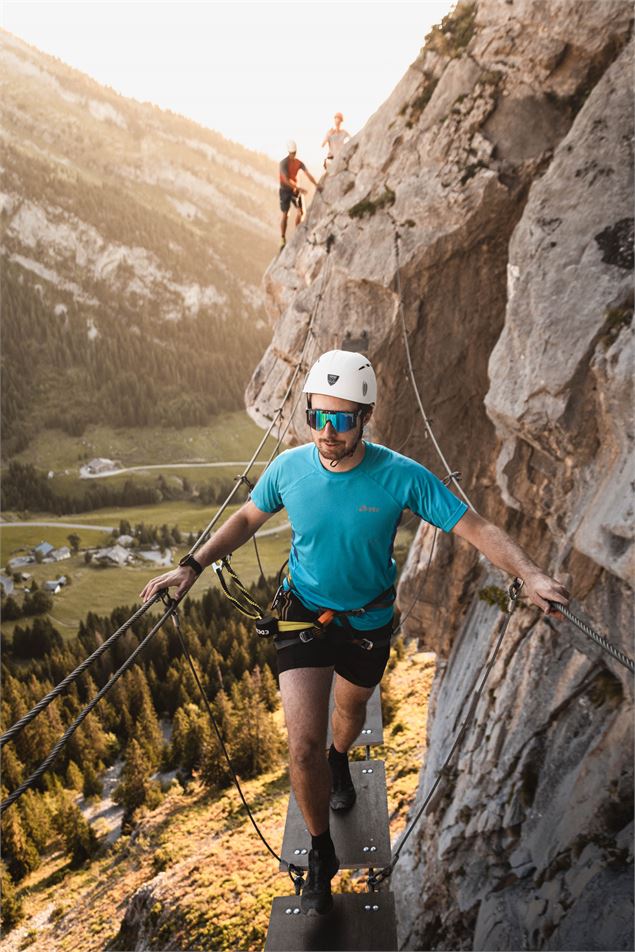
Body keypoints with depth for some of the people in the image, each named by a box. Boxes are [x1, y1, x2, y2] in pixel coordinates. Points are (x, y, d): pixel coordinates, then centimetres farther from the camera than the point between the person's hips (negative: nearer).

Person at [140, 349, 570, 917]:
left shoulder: (400, 476, -26)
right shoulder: (289, 468, -20)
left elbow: (476, 529, -25)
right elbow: (248, 518, 0)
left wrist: (529, 574, -42)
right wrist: (193, 565, -10)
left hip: (369, 620, 1)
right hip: (305, 612, 0)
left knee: (351, 707, 29)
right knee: (303, 747, -10)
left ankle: (341, 761, 66)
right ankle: (322, 855, 16)